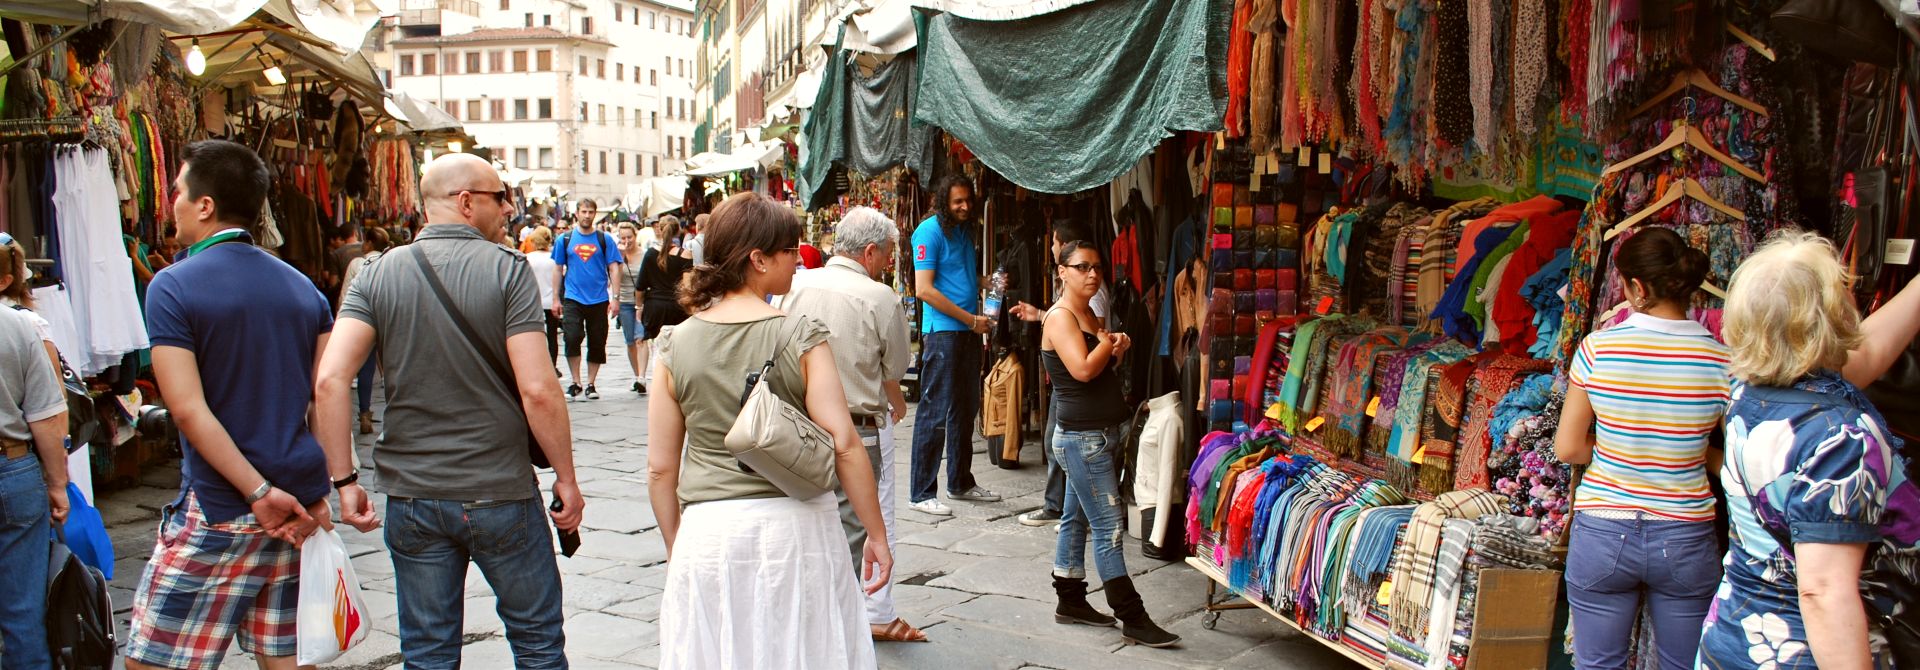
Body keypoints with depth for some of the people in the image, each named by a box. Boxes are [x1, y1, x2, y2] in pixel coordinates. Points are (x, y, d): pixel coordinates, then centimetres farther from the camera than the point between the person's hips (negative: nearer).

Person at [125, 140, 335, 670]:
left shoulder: (173, 287, -7)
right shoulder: (301, 287, 10)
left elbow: (188, 408, -16)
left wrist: (258, 493, -15)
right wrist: (322, 493, 2)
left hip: (218, 511, -6)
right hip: (298, 507, 6)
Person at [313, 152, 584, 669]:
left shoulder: (379, 275, 0)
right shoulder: (507, 269, -9)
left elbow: (329, 382, -10)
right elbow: (537, 390, -16)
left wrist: (344, 480, -3)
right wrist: (566, 478, -6)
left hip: (413, 496, 3)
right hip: (500, 492, -3)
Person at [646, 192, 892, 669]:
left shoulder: (677, 345, 1)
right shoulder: (801, 337, -8)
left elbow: (660, 468, 3)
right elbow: (843, 444, -13)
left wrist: (676, 548, 15)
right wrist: (877, 534, -4)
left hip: (708, 532, 2)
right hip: (794, 523, -2)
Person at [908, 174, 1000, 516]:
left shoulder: (966, 231, 16)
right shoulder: (930, 231, -9)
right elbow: (924, 289, -16)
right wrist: (971, 319, -14)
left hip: (969, 332, 9)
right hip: (942, 331, -8)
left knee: (966, 408, 15)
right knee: (935, 412, -7)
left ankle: (961, 482, 27)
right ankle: (922, 493, -2)